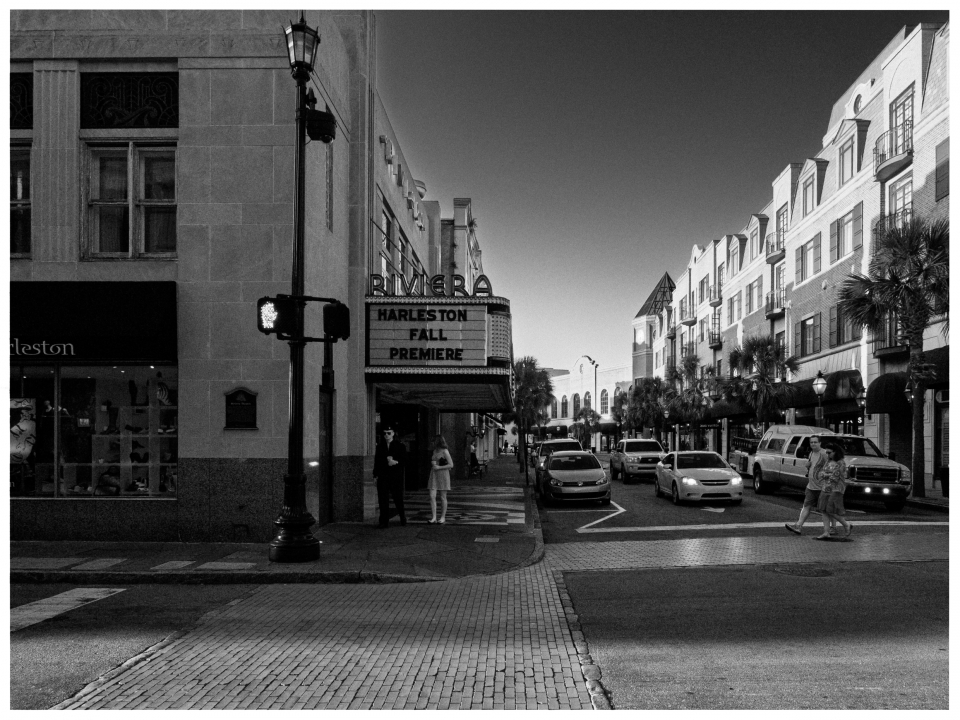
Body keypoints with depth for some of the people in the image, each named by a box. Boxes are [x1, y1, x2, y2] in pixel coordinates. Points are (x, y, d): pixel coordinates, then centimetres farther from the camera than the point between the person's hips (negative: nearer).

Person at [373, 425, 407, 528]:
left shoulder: (400, 446, 2)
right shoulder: (380, 447, 11)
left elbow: (405, 461, 0)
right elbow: (377, 461, 13)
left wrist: (396, 462, -18)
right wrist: (375, 474, 5)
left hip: (396, 476, -2)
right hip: (383, 476, 2)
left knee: (398, 498, 1)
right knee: (383, 499, -2)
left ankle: (402, 516, 26)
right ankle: (384, 521, 3)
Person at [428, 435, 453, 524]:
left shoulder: (445, 451, -6)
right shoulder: (435, 451, 13)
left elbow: (451, 465, -9)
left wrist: (439, 467, -13)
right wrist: (432, 463, 2)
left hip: (443, 474, -6)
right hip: (434, 475, 6)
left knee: (443, 497, 3)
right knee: (432, 496, -7)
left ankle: (443, 517, 14)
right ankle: (434, 518, -9)